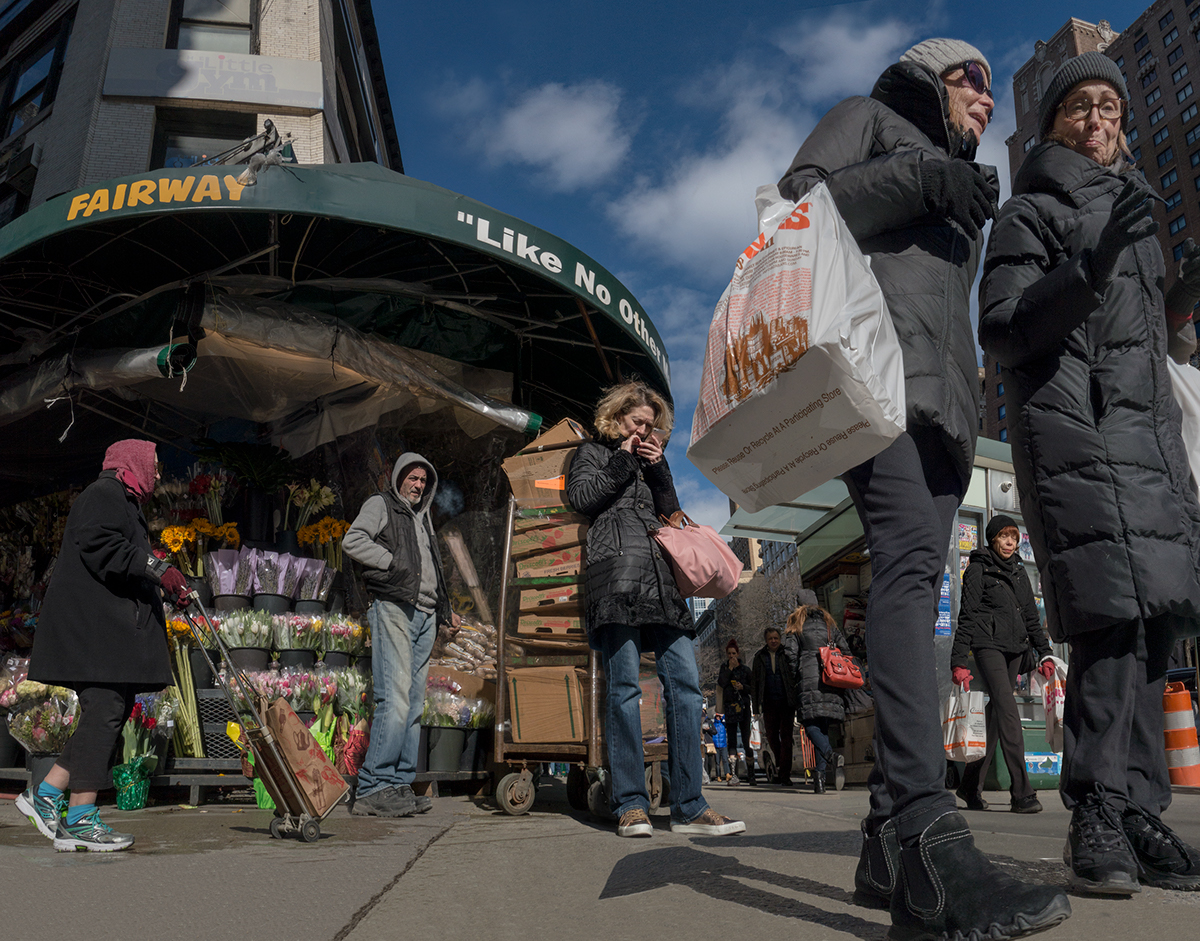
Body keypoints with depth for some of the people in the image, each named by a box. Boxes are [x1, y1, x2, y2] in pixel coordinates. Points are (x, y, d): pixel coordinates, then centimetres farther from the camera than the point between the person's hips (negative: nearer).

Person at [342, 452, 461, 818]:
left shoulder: (423, 516, 28)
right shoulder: (381, 504, 7)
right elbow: (352, 541, -11)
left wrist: (445, 608, 26)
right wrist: (394, 562, -11)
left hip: (425, 616, 8)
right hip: (393, 609, -8)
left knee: (414, 705, 4)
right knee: (395, 700, -16)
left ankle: (399, 785, 8)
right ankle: (371, 789, -13)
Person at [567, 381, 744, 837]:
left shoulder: (652, 459, 31)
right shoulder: (594, 452, 19)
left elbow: (671, 512, 21)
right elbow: (581, 497, 1)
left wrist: (656, 468, 10)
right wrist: (623, 460, 5)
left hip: (660, 577, 5)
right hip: (615, 569, -5)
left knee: (684, 682, -6)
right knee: (624, 685, -10)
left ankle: (689, 807, -4)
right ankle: (631, 805, -7)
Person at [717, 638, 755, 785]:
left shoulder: (745, 669, 8)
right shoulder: (724, 667, 11)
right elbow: (721, 683, -6)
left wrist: (743, 687, -9)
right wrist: (730, 668, -9)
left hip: (743, 707, -1)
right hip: (729, 707, 1)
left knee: (746, 741, -4)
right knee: (731, 741, -2)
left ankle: (750, 774, 4)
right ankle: (733, 774, -4)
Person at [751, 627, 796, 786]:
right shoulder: (759, 657, 9)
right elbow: (754, 682, 11)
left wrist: (797, 701, -9)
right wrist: (756, 706, 6)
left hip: (786, 702, -3)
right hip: (769, 703, 3)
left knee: (785, 737, -5)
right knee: (771, 736, 8)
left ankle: (784, 775, -2)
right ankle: (780, 767, 31)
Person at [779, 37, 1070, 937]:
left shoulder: (962, 196, 39)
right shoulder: (869, 116, 20)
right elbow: (794, 204, 0)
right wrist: (919, 178, -7)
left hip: (943, 396, 8)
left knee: (914, 588, -2)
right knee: (910, 564, -27)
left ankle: (890, 846, -2)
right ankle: (929, 837, -36)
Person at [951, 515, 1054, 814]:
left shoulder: (1019, 571, 18)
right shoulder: (978, 569, 0)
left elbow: (1031, 615, 21)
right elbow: (966, 616, -5)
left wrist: (1044, 653, 11)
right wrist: (958, 661, -11)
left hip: (1015, 648, 6)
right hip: (988, 645, -6)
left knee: (995, 715, 6)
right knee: (1008, 711, -17)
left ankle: (971, 786, 15)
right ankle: (1021, 793, -19)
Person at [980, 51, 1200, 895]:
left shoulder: (1131, 209, 29)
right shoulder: (1030, 213, 7)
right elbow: (1004, 332, -7)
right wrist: (1090, 268, -18)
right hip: (1075, 424, -7)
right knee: (1116, 613, -18)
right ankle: (1099, 813, -14)